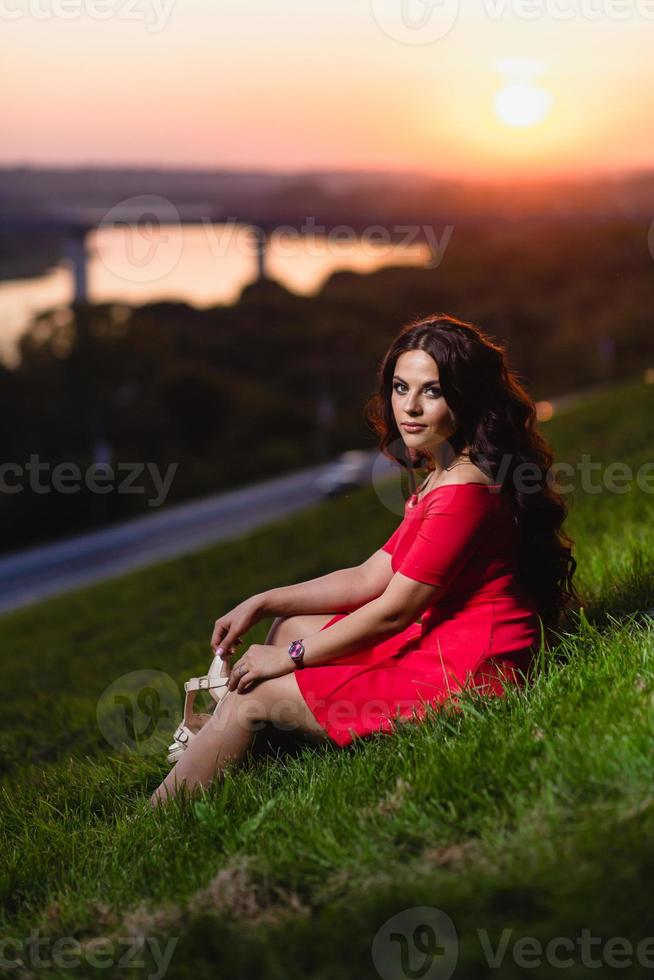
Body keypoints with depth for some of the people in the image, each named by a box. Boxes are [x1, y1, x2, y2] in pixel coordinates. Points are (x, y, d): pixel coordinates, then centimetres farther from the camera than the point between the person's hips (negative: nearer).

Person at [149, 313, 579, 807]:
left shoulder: (464, 491, -21)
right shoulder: (442, 479, 13)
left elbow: (394, 610, -19)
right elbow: (368, 579, 14)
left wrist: (290, 657, -8)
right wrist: (260, 604, 10)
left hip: (464, 673, -10)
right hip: (438, 644, 10)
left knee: (251, 699, -4)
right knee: (290, 627, 20)